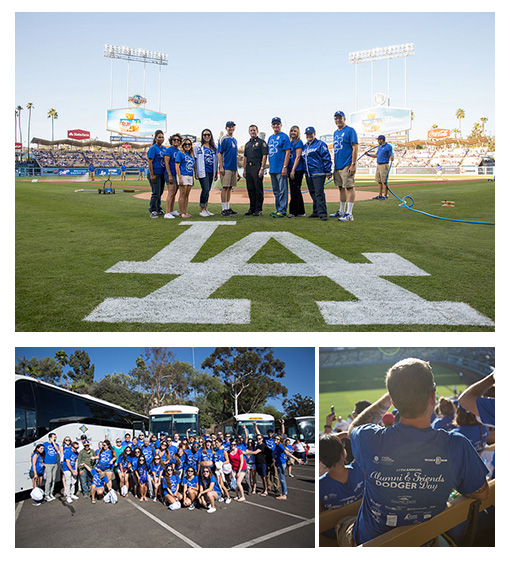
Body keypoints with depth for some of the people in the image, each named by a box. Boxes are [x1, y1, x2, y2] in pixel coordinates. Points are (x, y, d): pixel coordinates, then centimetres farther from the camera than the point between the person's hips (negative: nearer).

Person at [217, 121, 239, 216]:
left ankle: (228, 208, 16)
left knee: (230, 187, 10)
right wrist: (221, 167, -18)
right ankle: (224, 209, -5)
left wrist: (236, 168, 19)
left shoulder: (234, 140, 18)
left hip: (233, 168, 7)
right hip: (226, 168, -7)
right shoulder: (223, 139, -5)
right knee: (225, 187, -7)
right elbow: (219, 153, -10)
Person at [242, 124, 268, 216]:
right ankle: (252, 208, 15)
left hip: (257, 167, -6)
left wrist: (262, 169, -15)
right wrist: (244, 170, 13)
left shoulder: (261, 142, 0)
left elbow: (264, 156, -7)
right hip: (248, 168, 6)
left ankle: (258, 209, -2)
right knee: (250, 189, 8)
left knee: (258, 189, -5)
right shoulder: (247, 144, 20)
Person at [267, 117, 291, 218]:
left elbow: (288, 152, -10)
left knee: (282, 190, -6)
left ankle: (282, 211, -3)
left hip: (281, 169, -8)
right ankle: (278, 209, 19)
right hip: (272, 169, 8)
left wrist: (285, 167, -17)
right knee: (276, 191, 12)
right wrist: (270, 166, 14)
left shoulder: (284, 136, -4)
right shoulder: (270, 138, 18)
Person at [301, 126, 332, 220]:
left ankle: (322, 213, -12)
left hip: (318, 173, -7)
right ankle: (316, 212, 18)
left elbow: (327, 158, -7)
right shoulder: (305, 146, 20)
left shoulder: (320, 144, -2)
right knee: (313, 194, 11)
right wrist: (304, 171, 22)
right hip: (308, 174, 7)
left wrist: (328, 171, -11)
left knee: (319, 193, -12)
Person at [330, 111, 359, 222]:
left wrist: (353, 164, -18)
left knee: (349, 187, -8)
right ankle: (341, 211, 20)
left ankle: (349, 214, -9)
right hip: (338, 166, 8)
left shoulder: (350, 130, -6)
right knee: (341, 188, 12)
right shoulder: (335, 133, 18)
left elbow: (355, 148, -12)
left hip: (347, 165, -8)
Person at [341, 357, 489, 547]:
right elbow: (481, 493, -9)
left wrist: (389, 396, 0)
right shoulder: (457, 446, -29)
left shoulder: (370, 441, -29)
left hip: (371, 541, -1)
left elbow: (354, 427, -2)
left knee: (342, 525, 31)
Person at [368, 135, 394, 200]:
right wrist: (368, 154, 12)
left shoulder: (388, 146, -9)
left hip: (384, 165, -8)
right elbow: (376, 155, 23)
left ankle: (385, 196, -2)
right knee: (379, 181, 10)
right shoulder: (379, 147, 16)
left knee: (384, 181, -7)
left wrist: (391, 158, -33)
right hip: (378, 165, 8)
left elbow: (391, 156, -11)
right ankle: (380, 195, 17)